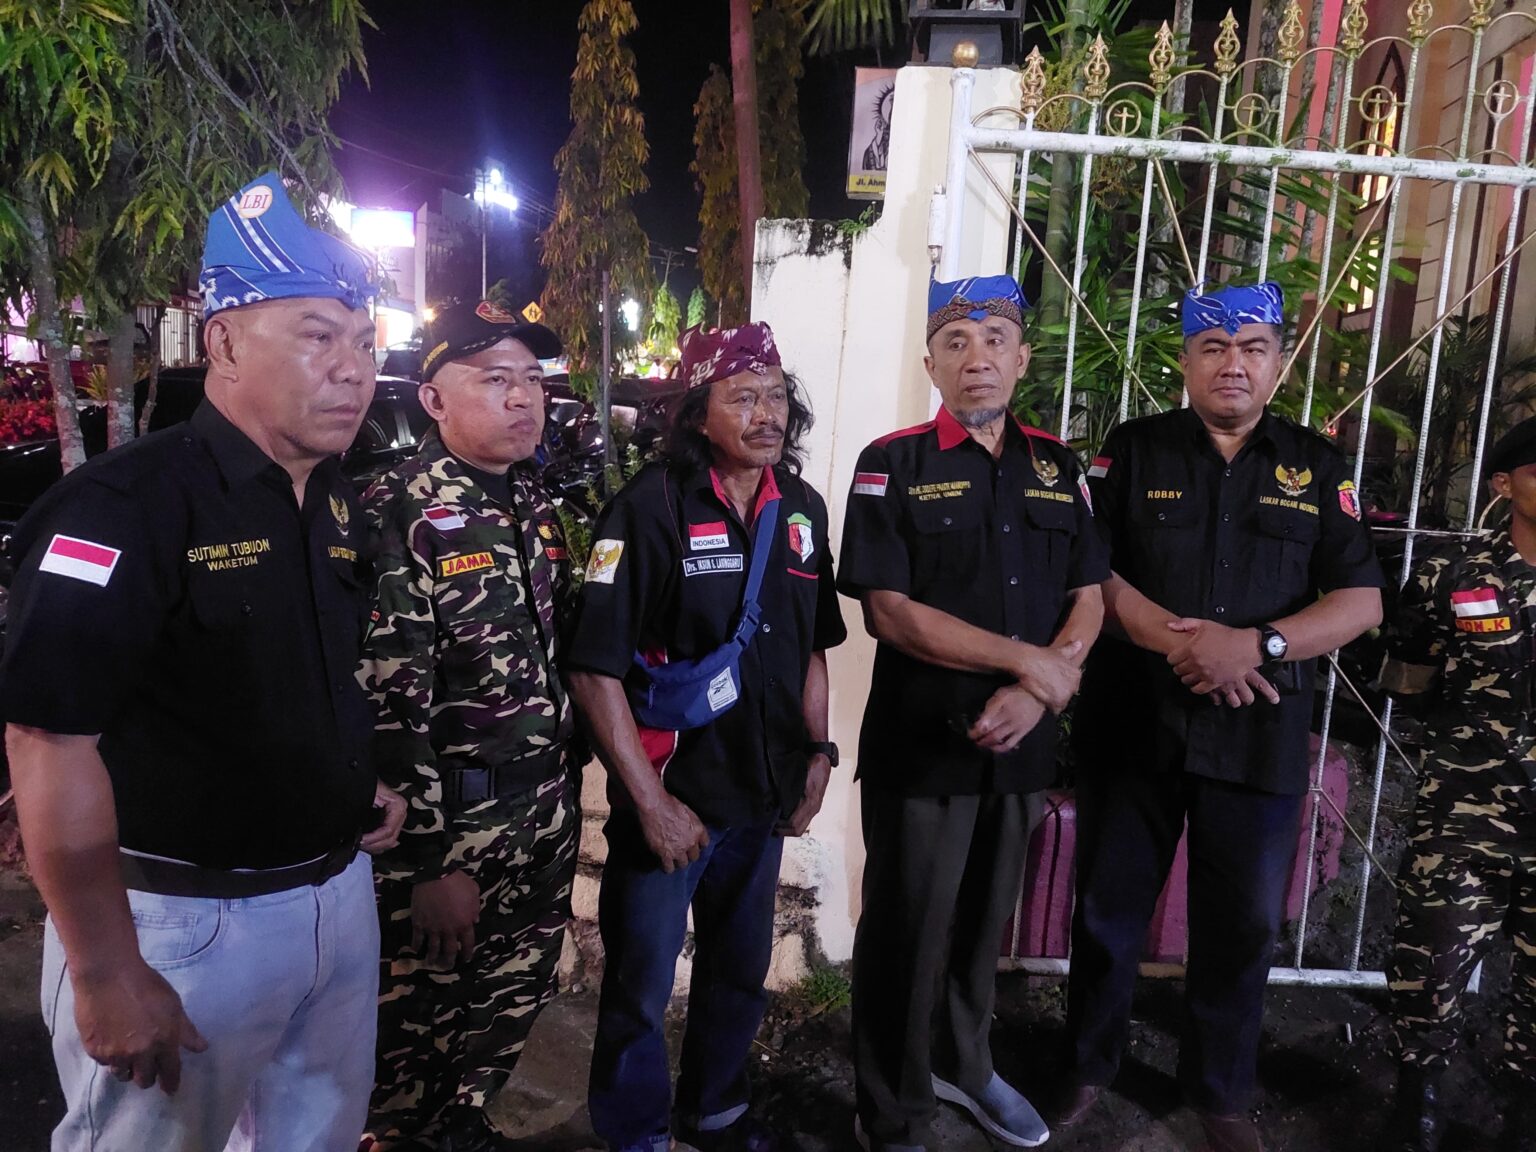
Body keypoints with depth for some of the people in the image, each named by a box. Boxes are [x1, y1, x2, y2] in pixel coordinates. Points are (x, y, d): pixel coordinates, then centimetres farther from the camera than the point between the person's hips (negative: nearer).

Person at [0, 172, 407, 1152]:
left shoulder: (342, 507, 5)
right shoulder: (123, 506, -20)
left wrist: (365, 786, 3)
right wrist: (104, 974, -19)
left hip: (341, 896, 7)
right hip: (180, 919, -7)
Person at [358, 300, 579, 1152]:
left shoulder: (535, 505, 6)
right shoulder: (396, 515, -17)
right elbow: (386, 703, -20)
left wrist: (567, 786, 14)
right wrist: (429, 861, -18)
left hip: (547, 810, 7)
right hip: (448, 820, -7)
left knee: (515, 994, 22)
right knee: (417, 1017, 13)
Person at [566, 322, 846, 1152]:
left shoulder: (802, 509, 1)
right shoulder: (648, 508, -16)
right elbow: (594, 669, -18)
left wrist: (817, 750, 4)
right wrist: (651, 802, -18)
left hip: (765, 794, 6)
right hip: (670, 794, -5)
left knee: (741, 972, 23)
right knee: (640, 988, 12)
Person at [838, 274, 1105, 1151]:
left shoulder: (1059, 468, 7)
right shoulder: (893, 466, -7)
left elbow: (1089, 601, 5)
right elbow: (888, 612, -15)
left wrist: (1034, 693, -13)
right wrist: (1029, 660, -15)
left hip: (1021, 742, 5)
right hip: (920, 742, -4)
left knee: (986, 918, 21)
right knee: (906, 931, 9)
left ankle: (962, 1064, 46)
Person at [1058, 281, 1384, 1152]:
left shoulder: (1318, 468, 7)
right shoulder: (1134, 451, 3)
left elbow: (1361, 601, 1)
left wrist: (1258, 644, -16)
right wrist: (1177, 639, -19)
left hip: (1259, 735, 1)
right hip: (1133, 726, -1)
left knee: (1244, 926, 13)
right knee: (1109, 909, 12)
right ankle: (1090, 1067, 33)